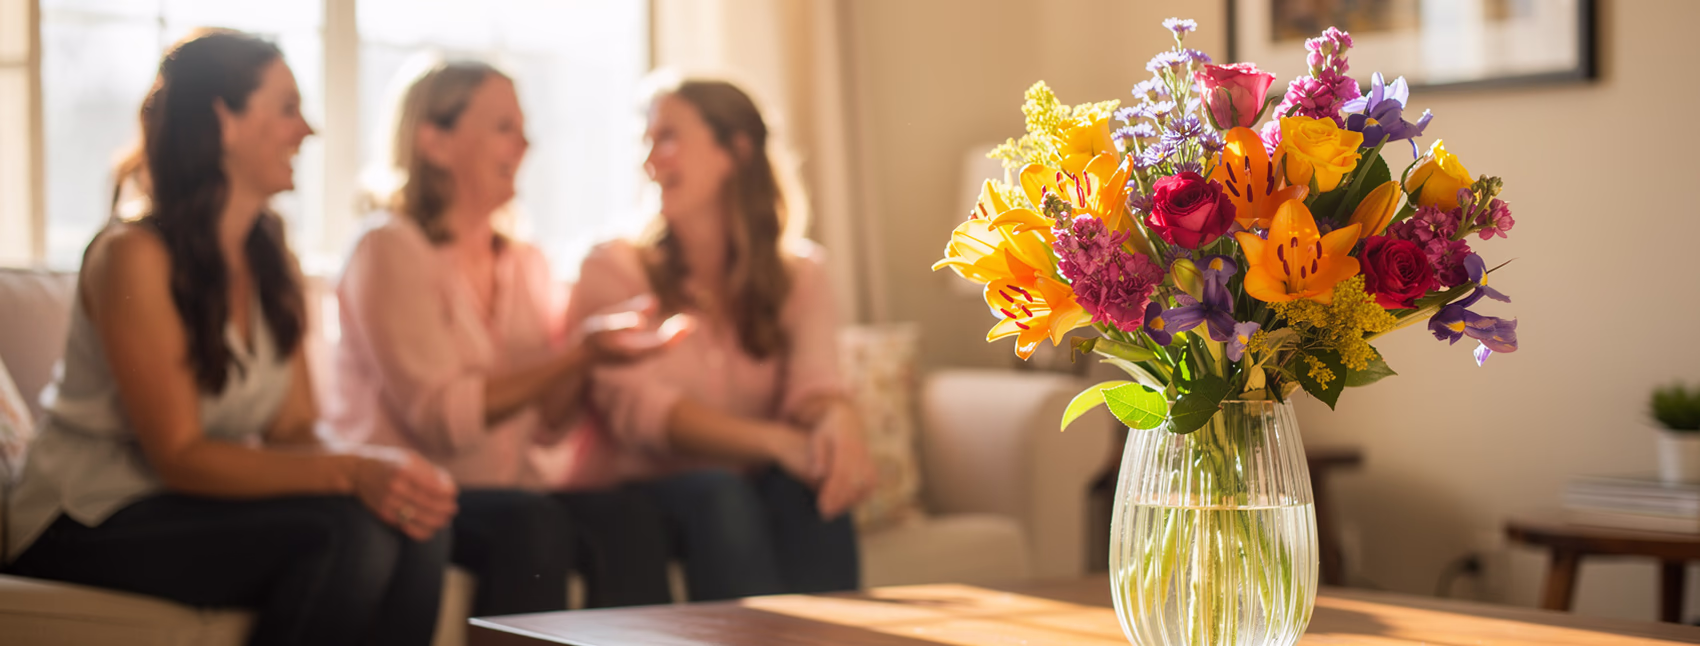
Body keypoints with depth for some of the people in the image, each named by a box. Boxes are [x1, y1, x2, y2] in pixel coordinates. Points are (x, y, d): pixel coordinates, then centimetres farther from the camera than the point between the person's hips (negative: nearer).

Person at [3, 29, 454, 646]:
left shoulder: (274, 261, 8)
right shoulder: (133, 255, -16)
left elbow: (293, 430, 3)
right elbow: (179, 456, -21)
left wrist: (379, 474, -20)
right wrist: (353, 470, -32)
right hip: (90, 528, -7)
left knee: (416, 531, -21)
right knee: (344, 534, -30)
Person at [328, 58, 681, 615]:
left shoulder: (525, 264, 17)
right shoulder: (390, 250, -5)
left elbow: (547, 427, 12)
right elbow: (444, 418, -16)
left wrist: (587, 356, -8)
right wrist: (580, 351, -19)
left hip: (511, 491, 6)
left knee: (627, 516, -25)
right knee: (532, 525, -35)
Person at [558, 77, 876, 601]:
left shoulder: (798, 276, 9)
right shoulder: (616, 269, -1)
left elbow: (814, 384, -9)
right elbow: (638, 408, -16)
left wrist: (837, 420, -36)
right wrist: (775, 441, -32)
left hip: (749, 490, 3)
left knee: (809, 487, -29)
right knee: (717, 493, -33)